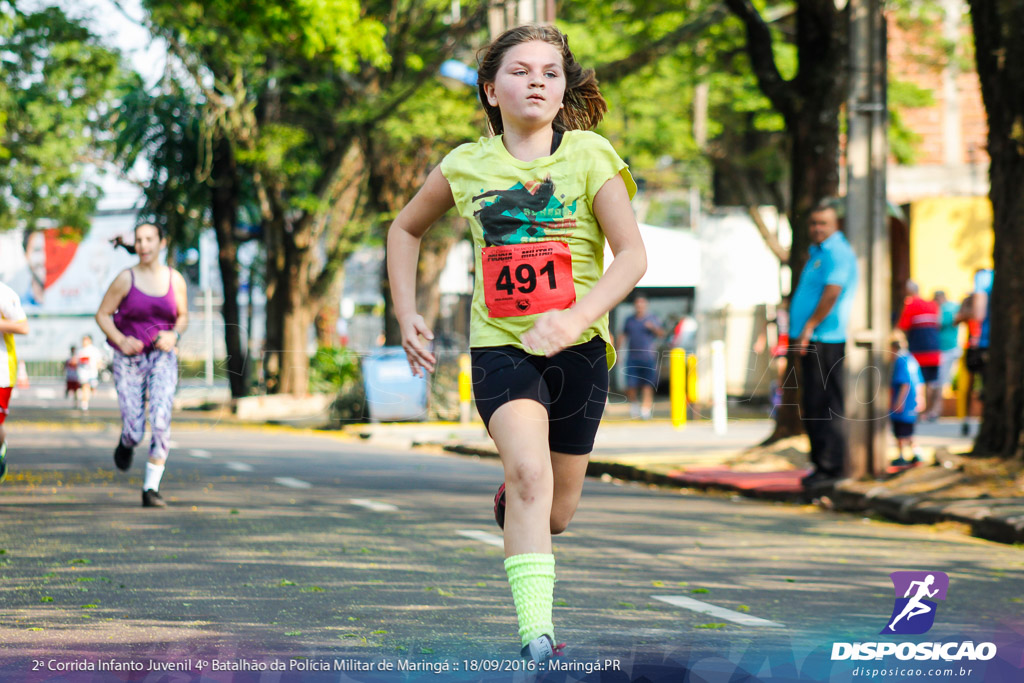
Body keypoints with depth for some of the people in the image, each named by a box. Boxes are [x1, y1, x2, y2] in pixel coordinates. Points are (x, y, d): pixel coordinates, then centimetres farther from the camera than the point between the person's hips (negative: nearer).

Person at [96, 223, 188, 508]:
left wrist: (174, 335, -7)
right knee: (134, 432, -6)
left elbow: (183, 316, 15)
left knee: (161, 421, -18)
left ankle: (151, 489, -11)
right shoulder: (126, 279, -5)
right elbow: (102, 314, 1)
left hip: (162, 358, 1)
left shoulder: (175, 279, 2)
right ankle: (127, 441, 34)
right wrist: (121, 340, -15)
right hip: (129, 359, -1)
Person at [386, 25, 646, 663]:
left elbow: (632, 254, -11)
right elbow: (406, 229, 21)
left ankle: (510, 498, 48)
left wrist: (576, 318, -26)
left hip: (578, 348, 1)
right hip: (500, 346, -1)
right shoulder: (465, 166, 2)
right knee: (529, 471, -26)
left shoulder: (589, 155, -4)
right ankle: (537, 638, -31)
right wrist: (407, 314, 11)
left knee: (555, 512, 10)